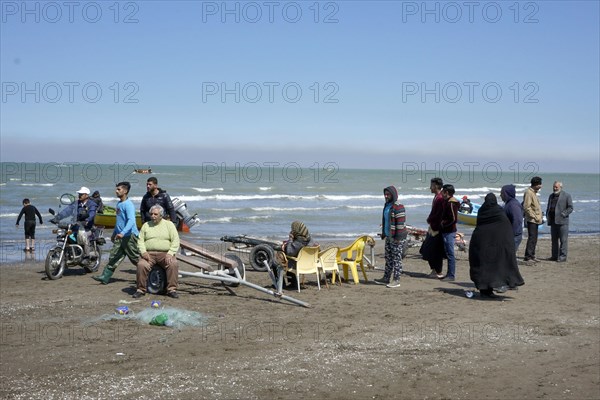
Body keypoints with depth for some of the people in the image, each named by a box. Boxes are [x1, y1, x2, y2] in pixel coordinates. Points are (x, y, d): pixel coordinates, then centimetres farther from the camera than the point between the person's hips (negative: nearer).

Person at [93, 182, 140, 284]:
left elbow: (131, 220, -28)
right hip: (120, 237, 9)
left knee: (136, 259, -1)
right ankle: (105, 277, 5)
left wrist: (123, 233, -39)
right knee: (113, 257, 5)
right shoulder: (119, 204, 15)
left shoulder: (128, 205, -16)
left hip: (129, 236, -9)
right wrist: (114, 233, 31)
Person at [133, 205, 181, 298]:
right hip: (149, 253, 1)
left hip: (165, 253, -1)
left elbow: (175, 241, 3)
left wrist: (170, 253, -12)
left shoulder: (169, 225, 10)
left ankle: (172, 289, -24)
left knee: (173, 264, -31)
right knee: (141, 265, -30)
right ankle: (140, 289, -16)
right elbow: (140, 240, 11)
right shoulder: (146, 225, 17)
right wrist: (143, 252, -8)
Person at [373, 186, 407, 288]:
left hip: (396, 238, -9)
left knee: (396, 258, -3)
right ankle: (386, 278, 22)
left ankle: (396, 281, 1)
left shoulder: (398, 207, -15)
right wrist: (384, 234, 20)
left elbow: (401, 223, -19)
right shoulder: (387, 205, 14)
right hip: (389, 237, 9)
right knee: (388, 258, 14)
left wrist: (398, 237, -21)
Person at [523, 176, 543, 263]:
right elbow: (526, 207, -20)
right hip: (531, 220, -10)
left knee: (534, 239, 12)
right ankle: (528, 257, -8)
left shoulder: (534, 192, 17)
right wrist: (534, 217, -18)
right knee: (532, 238, -10)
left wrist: (540, 217, 18)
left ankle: (532, 256, 17)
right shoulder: (528, 192, -14)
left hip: (536, 220, 10)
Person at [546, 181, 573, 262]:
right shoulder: (551, 196, 19)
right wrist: (547, 215, 8)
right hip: (553, 221, 6)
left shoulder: (566, 196, 0)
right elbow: (548, 207, 25)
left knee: (563, 240, -5)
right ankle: (555, 256, 14)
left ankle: (563, 256, -3)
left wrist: (563, 214, -15)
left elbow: (570, 208, -4)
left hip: (562, 221, -6)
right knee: (554, 240, 9)